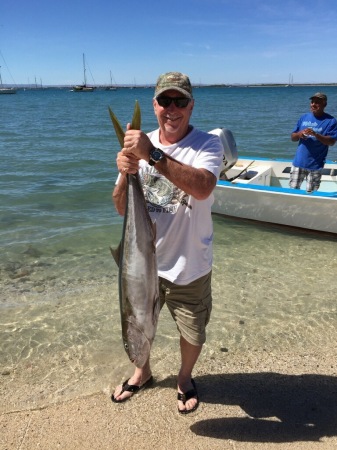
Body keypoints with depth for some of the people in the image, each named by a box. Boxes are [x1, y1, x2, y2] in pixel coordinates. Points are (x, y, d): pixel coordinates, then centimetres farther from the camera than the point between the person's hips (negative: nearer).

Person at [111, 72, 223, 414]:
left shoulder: (207, 144, -14)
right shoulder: (139, 144, -3)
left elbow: (202, 188, -35)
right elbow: (122, 209, -4)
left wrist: (153, 155, -41)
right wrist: (125, 175, -24)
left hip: (189, 266, -3)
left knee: (192, 333, 16)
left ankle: (185, 378, 49)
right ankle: (143, 371, 54)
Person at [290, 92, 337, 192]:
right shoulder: (304, 117, 7)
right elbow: (293, 138, 10)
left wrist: (315, 134, -25)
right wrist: (299, 134, -14)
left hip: (315, 165, -3)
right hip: (298, 162, 3)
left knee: (311, 193, 5)